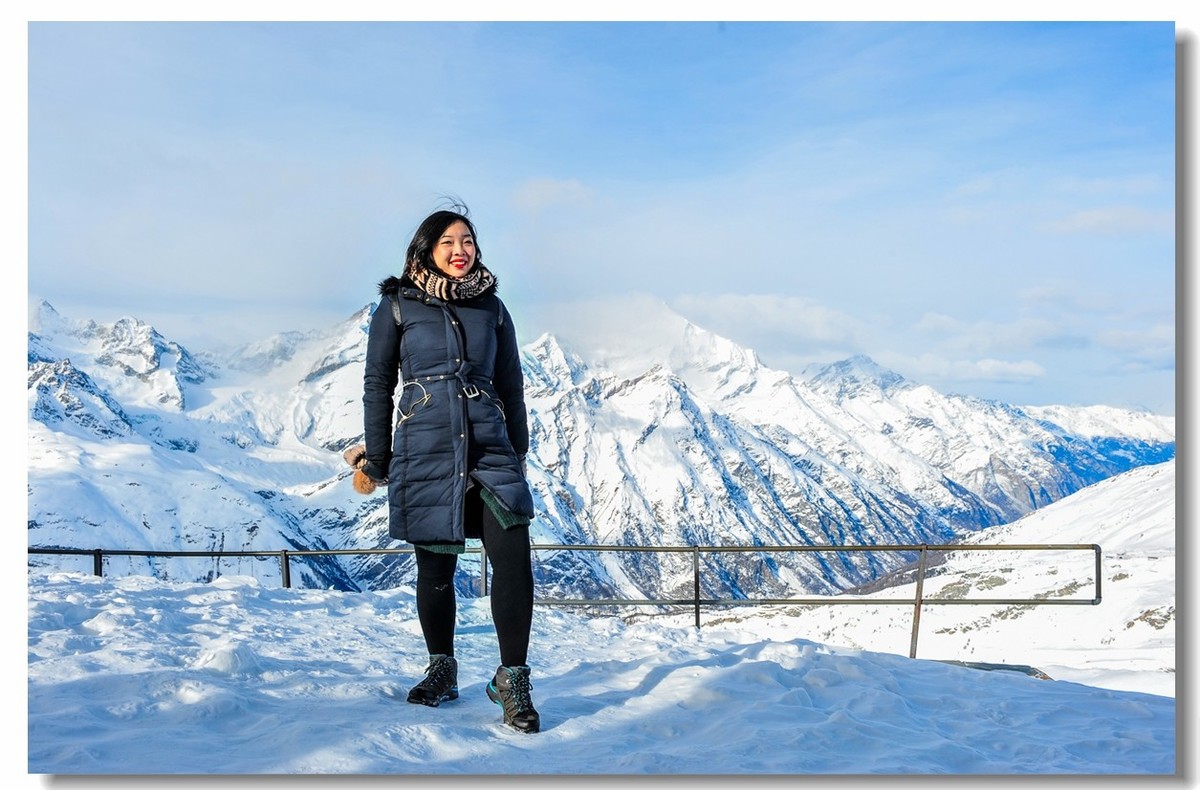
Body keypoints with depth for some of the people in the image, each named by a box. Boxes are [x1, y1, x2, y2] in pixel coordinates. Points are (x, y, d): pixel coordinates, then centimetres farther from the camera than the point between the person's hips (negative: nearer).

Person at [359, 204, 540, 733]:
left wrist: (519, 452, 14)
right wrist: (376, 459, 6)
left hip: (489, 451, 2)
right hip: (424, 453, -1)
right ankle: (442, 670, 27)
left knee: (513, 560, -13)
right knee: (436, 566, 7)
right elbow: (377, 384, 7)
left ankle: (512, 679, -3)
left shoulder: (492, 308, 11)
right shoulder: (397, 306, 5)